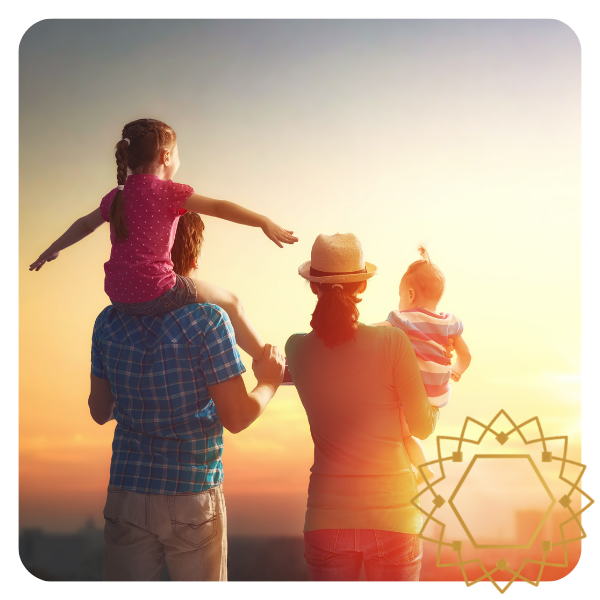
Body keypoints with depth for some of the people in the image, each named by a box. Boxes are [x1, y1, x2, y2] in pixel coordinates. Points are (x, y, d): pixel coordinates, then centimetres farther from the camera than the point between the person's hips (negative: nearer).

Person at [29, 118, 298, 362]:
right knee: (229, 301, 9)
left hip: (118, 297, 8)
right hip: (155, 292, -7)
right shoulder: (168, 191, -6)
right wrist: (264, 222, -17)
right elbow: (217, 207, -13)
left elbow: (84, 224, 28)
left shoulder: (117, 195, 14)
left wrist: (52, 250, 42)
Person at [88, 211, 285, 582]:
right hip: (194, 496, -3)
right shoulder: (208, 320, -14)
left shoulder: (109, 323, 0)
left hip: (126, 494, 4)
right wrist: (269, 383, 6)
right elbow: (236, 418, -13)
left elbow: (100, 412, 11)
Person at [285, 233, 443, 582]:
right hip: (392, 513, -2)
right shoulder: (392, 341, -11)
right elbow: (423, 427, -3)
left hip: (327, 517, 2)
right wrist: (438, 399, 16)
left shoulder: (298, 349, -3)